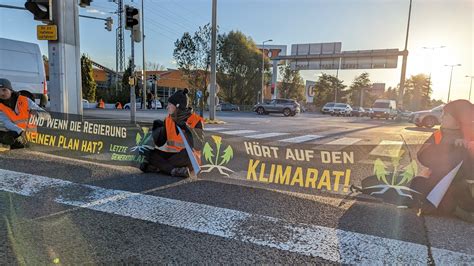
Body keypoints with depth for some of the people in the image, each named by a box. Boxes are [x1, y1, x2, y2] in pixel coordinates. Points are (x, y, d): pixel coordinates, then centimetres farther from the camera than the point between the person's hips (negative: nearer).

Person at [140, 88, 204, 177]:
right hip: (172, 155, 5)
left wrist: (187, 129, -29)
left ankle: (158, 167, -22)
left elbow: (198, 146, -20)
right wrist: (157, 129, -11)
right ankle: (174, 170, -30)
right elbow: (160, 143, 5)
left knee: (187, 152, -37)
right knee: (150, 154, -13)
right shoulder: (168, 120, 6)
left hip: (189, 158, -5)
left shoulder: (196, 120, -10)